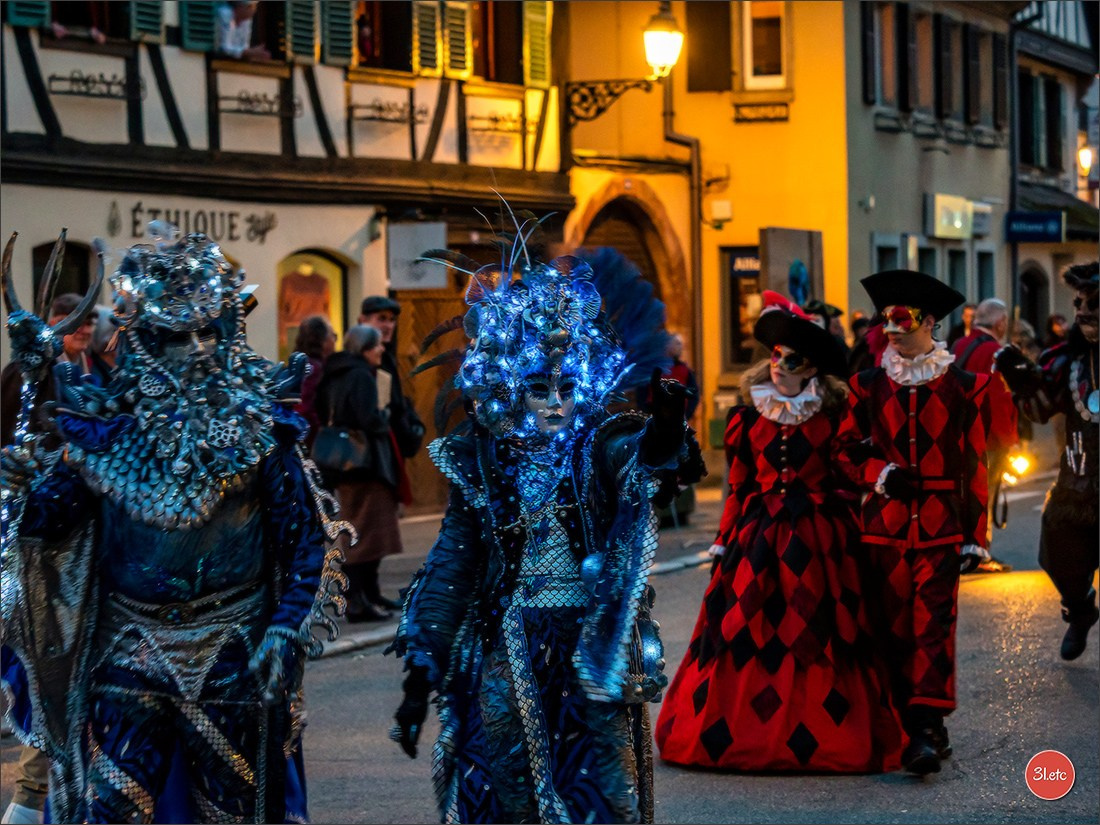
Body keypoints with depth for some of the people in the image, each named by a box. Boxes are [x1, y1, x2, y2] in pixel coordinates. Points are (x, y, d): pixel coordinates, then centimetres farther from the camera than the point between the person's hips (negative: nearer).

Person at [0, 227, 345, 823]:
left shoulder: (257, 420, -4)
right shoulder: (109, 416, 1)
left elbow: (303, 533, -2)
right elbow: (61, 518, 2)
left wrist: (286, 633, -10)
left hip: (232, 652, -1)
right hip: (129, 648, 1)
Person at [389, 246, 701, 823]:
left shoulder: (602, 450, -1)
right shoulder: (481, 463, 3)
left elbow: (647, 451, -26)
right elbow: (451, 569, 5)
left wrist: (663, 437, -51)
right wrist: (421, 672, 1)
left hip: (592, 648, -1)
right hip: (505, 652, 1)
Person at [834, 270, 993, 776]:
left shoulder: (963, 388, 2)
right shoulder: (868, 387, 7)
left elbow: (973, 468, 3)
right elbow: (845, 449, 10)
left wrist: (975, 536, -1)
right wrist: (880, 473, -10)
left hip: (940, 527, -2)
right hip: (885, 523, 2)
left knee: (934, 625, -10)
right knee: (894, 629, 3)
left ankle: (926, 729, -12)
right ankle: (918, 729, 13)